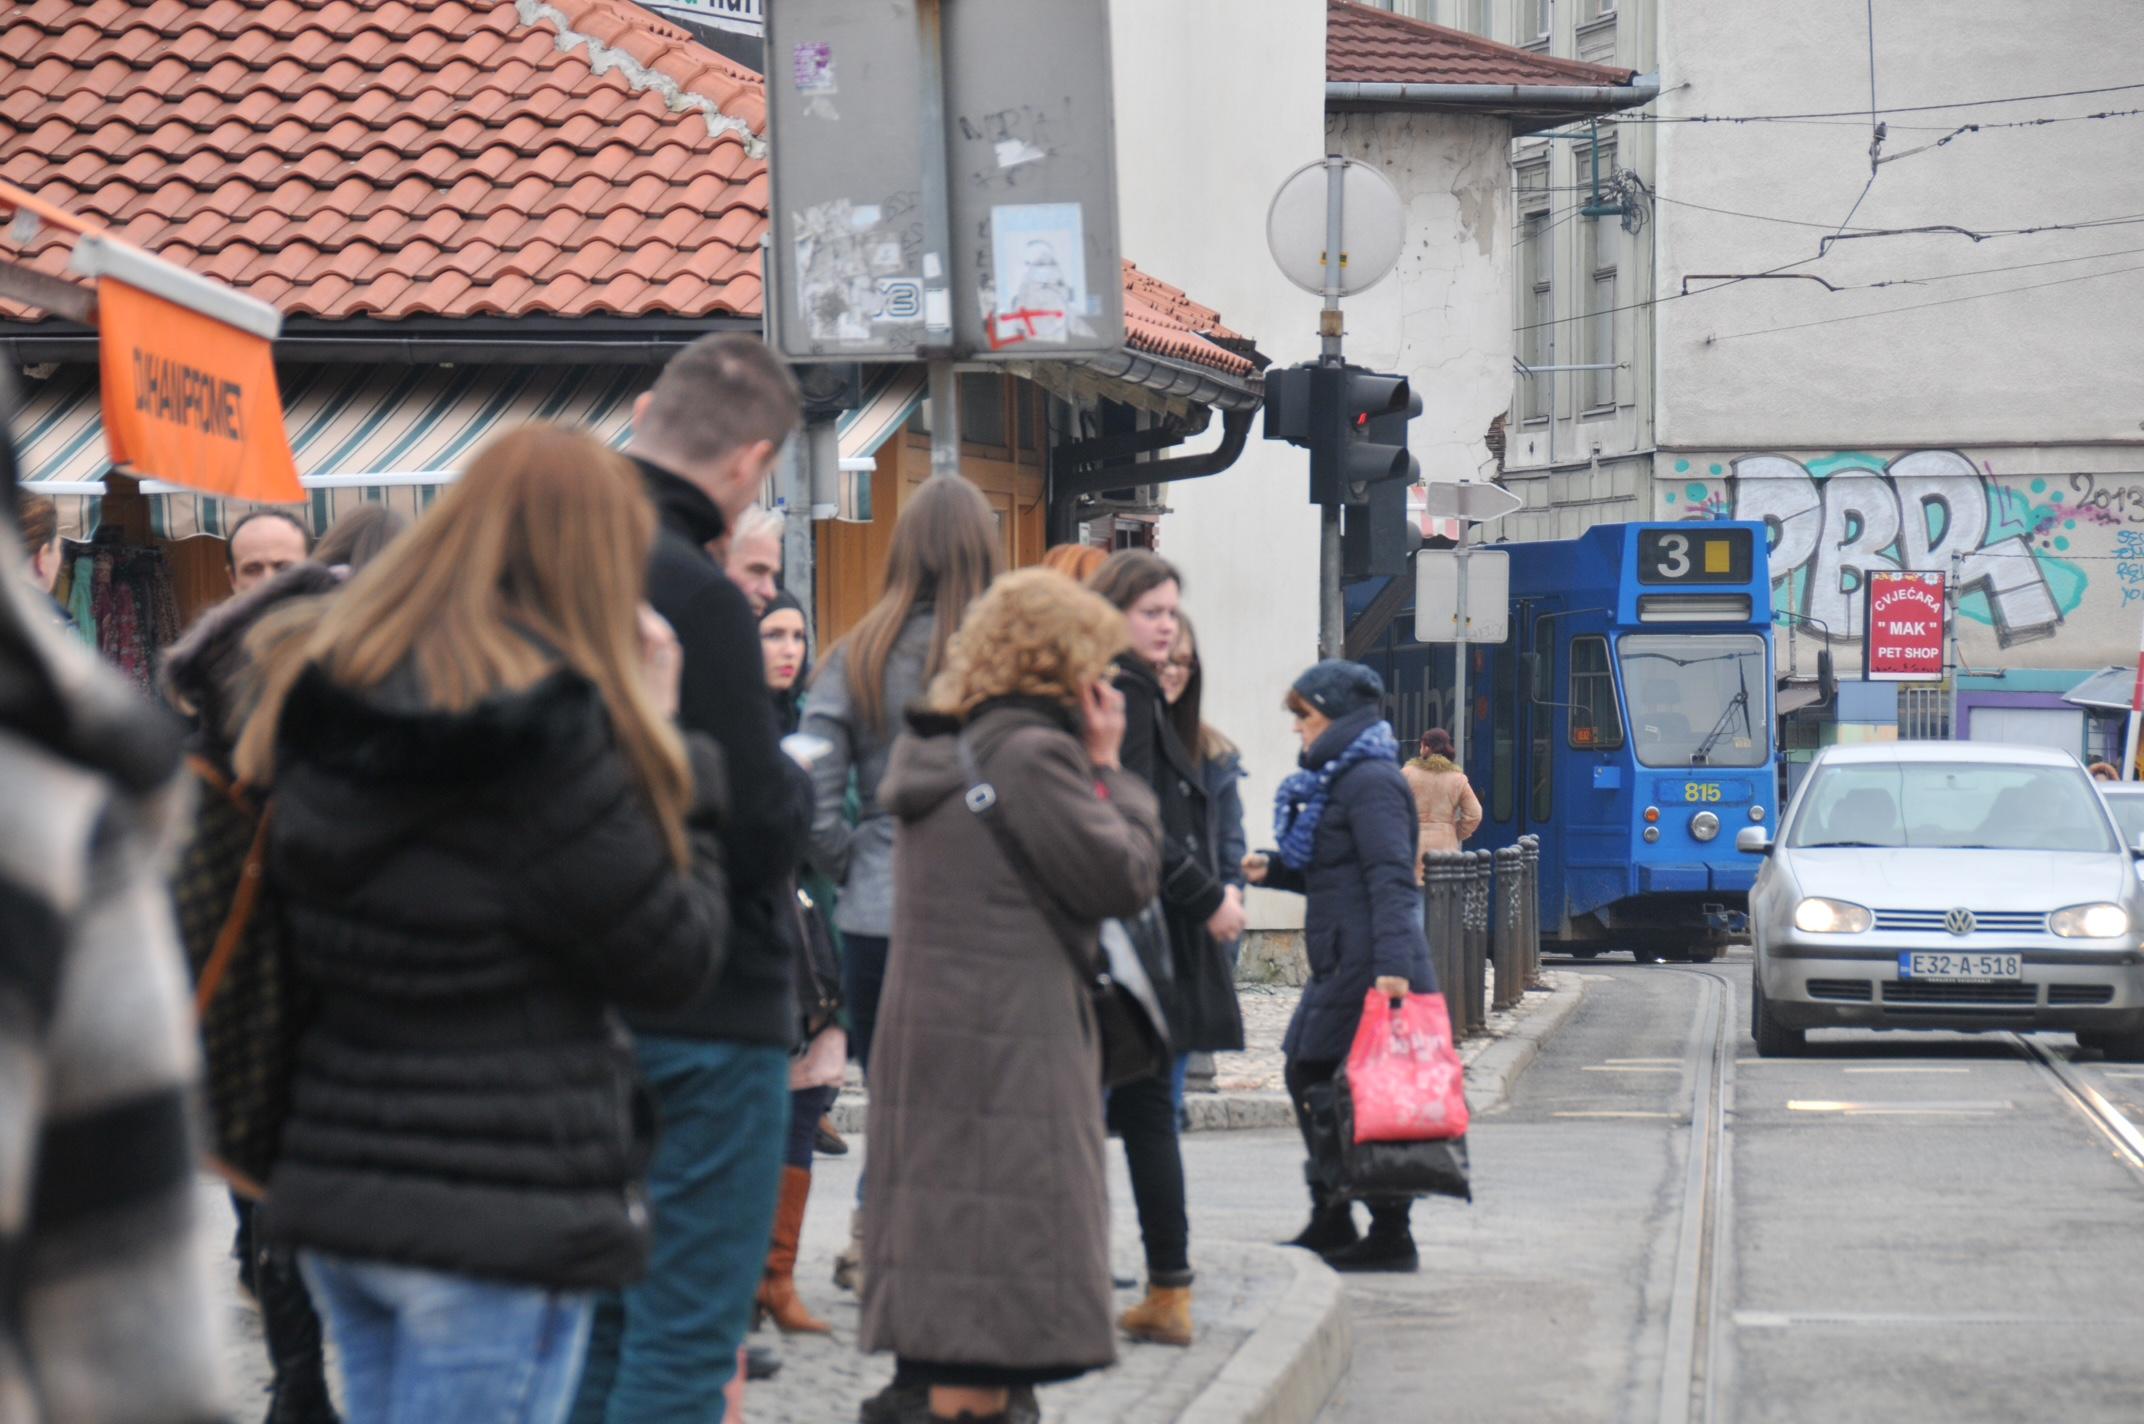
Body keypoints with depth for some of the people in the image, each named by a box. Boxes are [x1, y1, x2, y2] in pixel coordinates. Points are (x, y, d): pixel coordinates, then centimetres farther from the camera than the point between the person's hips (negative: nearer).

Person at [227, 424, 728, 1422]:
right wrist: (661, 742, -1)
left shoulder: (326, 694, 6)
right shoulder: (548, 730, -18)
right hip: (502, 1212, -8)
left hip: (332, 1187, 8)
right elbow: (673, 958, -10)